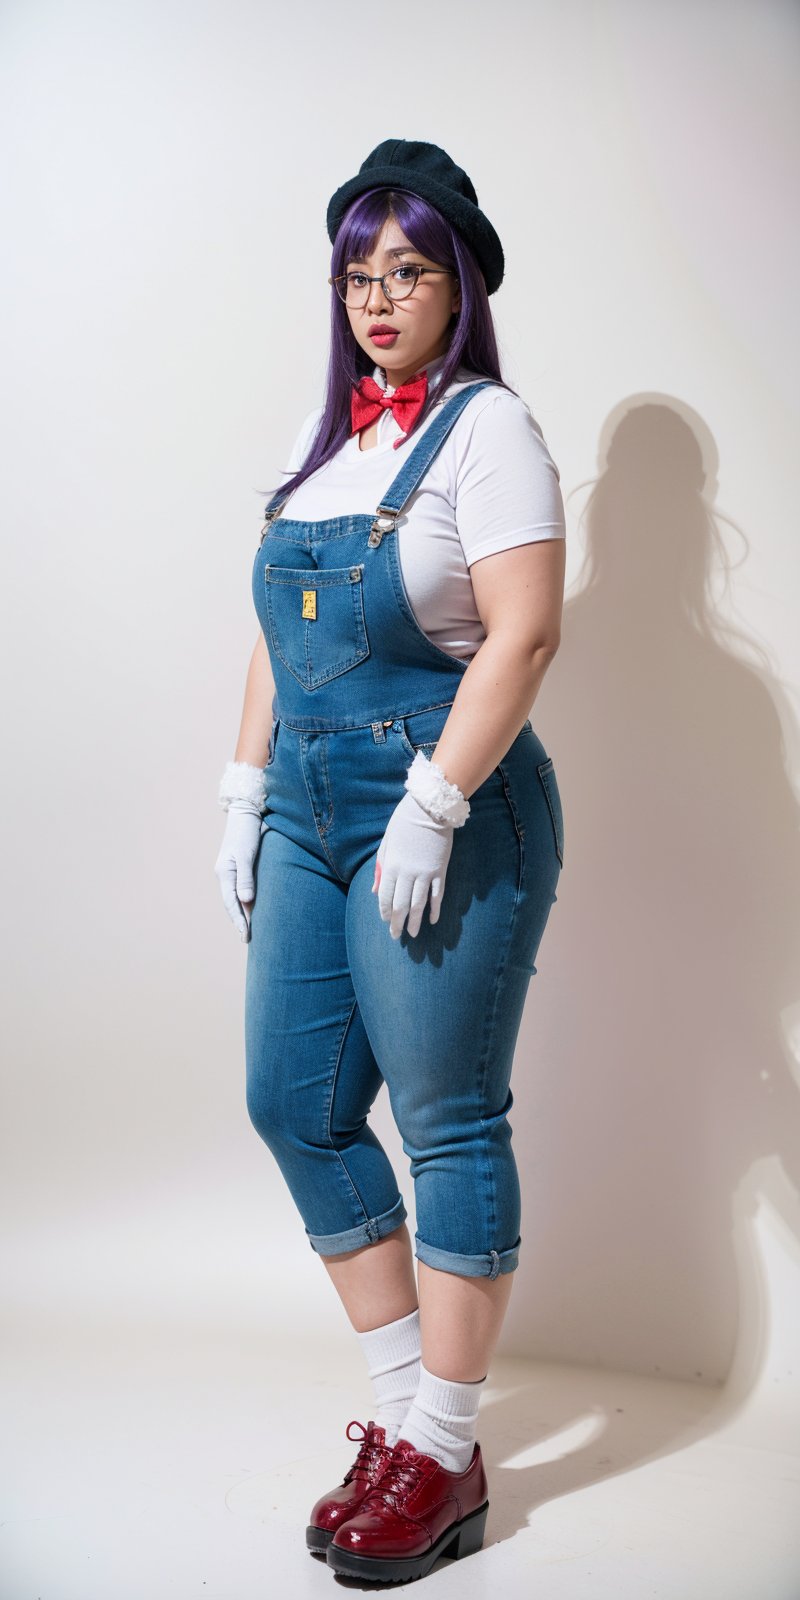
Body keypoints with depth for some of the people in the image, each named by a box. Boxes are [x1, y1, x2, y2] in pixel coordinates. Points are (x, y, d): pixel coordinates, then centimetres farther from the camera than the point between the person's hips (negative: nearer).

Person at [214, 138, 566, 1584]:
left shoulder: (487, 428, -7)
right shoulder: (327, 434, 15)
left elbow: (524, 635, -17)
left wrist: (430, 812, -21)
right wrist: (245, 797, 12)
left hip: (446, 820, -8)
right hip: (310, 816, 8)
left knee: (448, 1125, 0)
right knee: (291, 1104, 8)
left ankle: (442, 1462, 13)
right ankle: (404, 1406, 23)